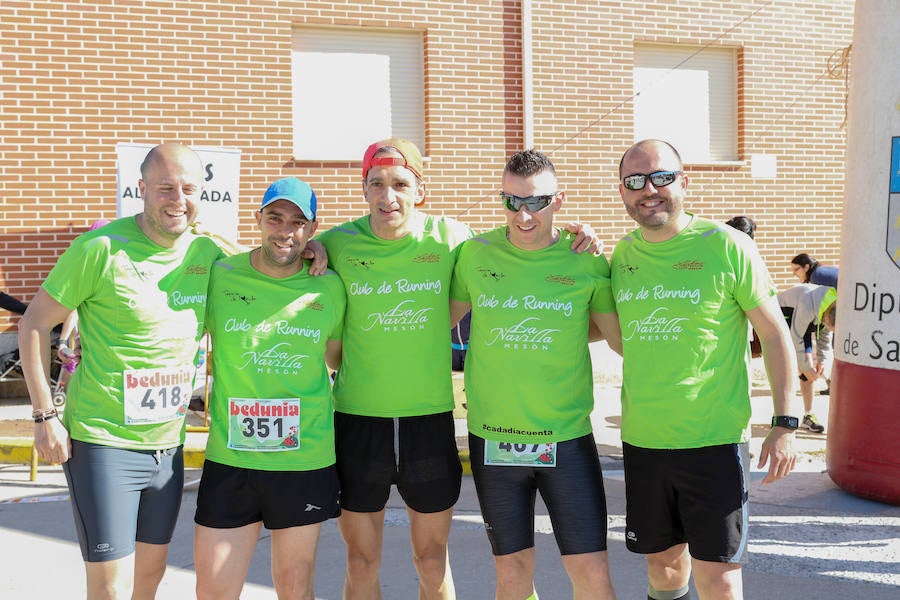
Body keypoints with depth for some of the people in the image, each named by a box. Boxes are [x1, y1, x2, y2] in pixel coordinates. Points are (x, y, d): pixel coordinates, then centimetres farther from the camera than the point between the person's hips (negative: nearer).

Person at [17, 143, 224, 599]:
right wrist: (45, 416, -9)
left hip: (169, 445, 6)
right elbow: (34, 324, -7)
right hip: (103, 442, -5)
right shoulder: (102, 249, -13)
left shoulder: (206, 252, 1)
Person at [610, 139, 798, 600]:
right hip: (641, 441, 5)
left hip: (714, 441, -4)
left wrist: (784, 424, -6)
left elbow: (774, 334, -3)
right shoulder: (622, 253, 6)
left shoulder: (726, 246, -8)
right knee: (662, 562, 16)